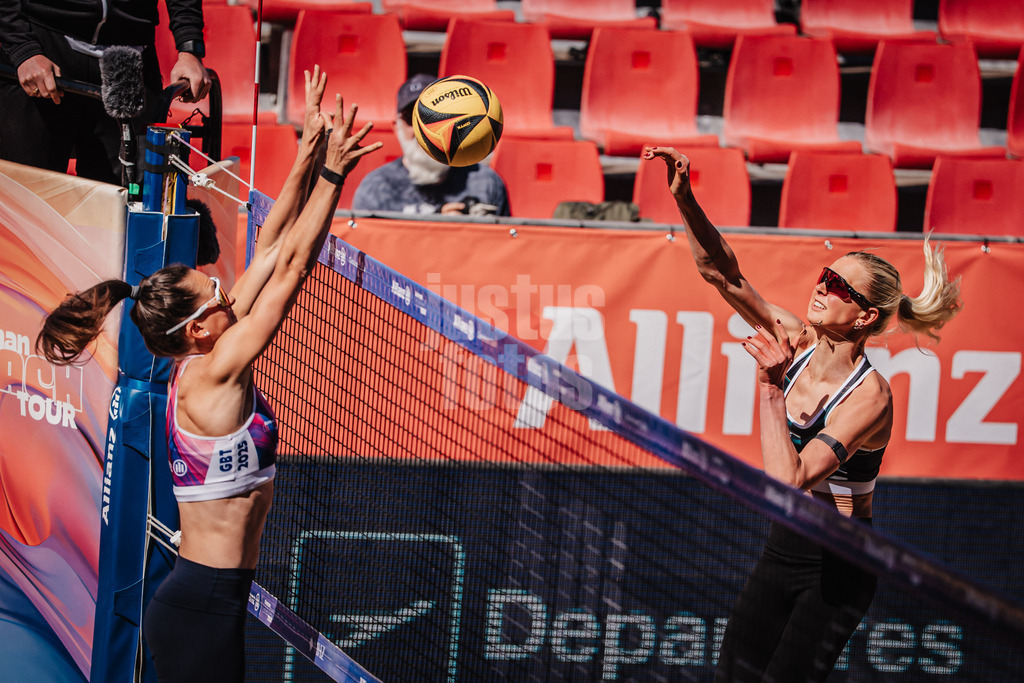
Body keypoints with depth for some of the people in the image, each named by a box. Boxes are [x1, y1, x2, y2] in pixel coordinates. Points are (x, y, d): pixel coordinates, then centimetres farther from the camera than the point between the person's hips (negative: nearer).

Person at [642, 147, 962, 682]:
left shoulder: (869, 395, -24)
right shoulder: (800, 344, -5)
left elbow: (789, 482, -33)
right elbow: (722, 273, -4)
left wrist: (771, 389, -35)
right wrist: (684, 199, -18)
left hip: (839, 564, -7)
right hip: (784, 549, 7)